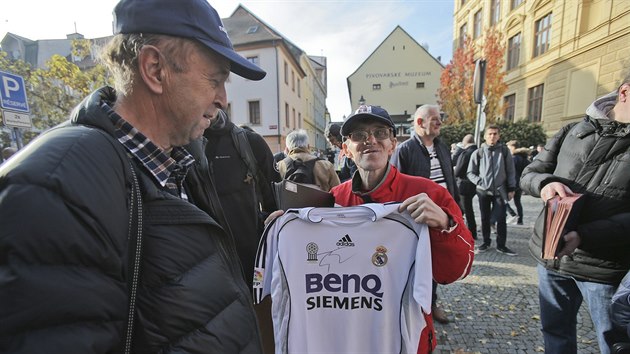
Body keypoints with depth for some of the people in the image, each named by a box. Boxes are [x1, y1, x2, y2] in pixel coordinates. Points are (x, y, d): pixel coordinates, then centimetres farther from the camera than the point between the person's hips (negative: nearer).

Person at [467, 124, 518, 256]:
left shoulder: (504, 151, 2)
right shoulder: (478, 153, -1)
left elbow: (510, 171, 5)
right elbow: (470, 172, 4)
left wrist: (511, 188, 2)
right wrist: (480, 182, -10)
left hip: (500, 191, 0)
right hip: (483, 191, 0)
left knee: (501, 218, 2)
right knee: (485, 218, 10)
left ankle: (501, 245, 14)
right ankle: (486, 242, 23)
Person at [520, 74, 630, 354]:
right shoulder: (571, 132, 2)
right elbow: (528, 174, 3)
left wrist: (584, 236, -28)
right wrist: (545, 182, -19)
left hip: (605, 266, -2)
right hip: (550, 255, 2)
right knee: (555, 331, 20)